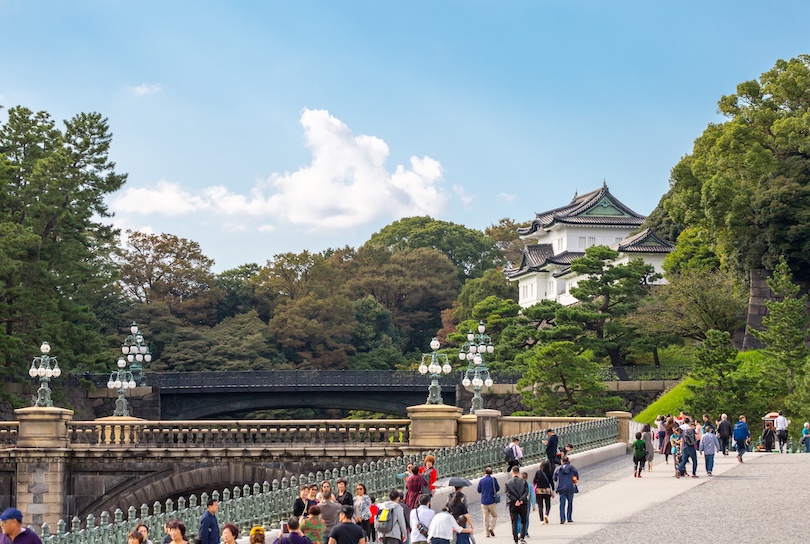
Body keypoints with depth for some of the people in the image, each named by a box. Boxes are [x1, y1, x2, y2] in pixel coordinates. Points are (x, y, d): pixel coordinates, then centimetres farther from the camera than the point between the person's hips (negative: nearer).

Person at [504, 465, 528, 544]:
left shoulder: (508, 483, 1)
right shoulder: (523, 481, 1)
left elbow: (508, 493, -8)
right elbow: (526, 492, -9)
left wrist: (515, 501, -11)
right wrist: (521, 500, -14)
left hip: (513, 505, 0)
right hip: (523, 504, 0)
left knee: (514, 523, 5)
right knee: (523, 522, 16)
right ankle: (522, 538, 3)